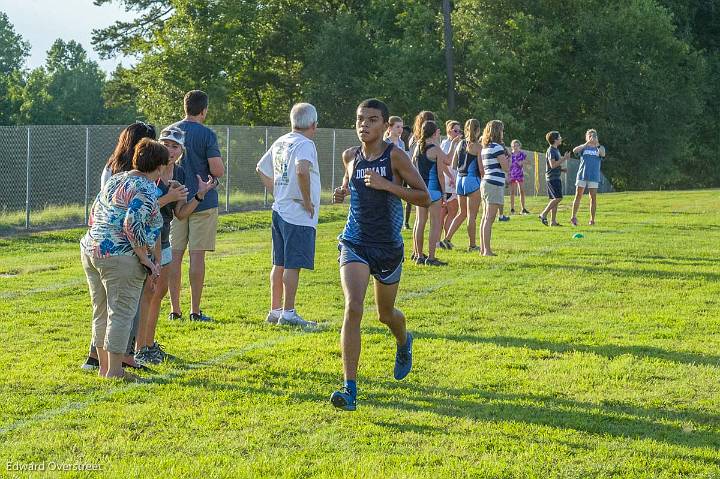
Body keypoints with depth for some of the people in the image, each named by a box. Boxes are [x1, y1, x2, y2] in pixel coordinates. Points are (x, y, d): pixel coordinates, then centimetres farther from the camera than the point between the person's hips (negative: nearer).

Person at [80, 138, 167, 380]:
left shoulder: (113, 181, 15)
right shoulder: (145, 189, -12)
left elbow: (93, 217, 20)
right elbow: (133, 225, -22)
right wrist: (146, 259, -14)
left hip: (90, 249, 9)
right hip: (120, 258, -9)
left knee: (101, 313, 15)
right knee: (121, 313, -2)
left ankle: (104, 366, 24)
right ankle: (114, 370, 0)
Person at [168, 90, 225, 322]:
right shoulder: (206, 135, -10)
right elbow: (218, 170, -15)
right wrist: (217, 167, 6)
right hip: (202, 202, -4)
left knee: (175, 254, 7)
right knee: (197, 255, -1)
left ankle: (175, 309, 9)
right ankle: (195, 311, 1)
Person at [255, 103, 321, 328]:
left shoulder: (280, 142, 12)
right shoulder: (305, 144, -14)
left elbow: (261, 169, 24)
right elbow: (302, 170, -33)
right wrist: (307, 200, -22)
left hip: (280, 210, 9)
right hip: (299, 216, -9)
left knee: (280, 264, 14)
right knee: (293, 265, -5)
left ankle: (275, 311, 20)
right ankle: (288, 313, -4)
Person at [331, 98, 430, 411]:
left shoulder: (394, 156, -9)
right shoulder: (351, 156, 3)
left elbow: (424, 198, -10)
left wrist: (386, 185, -21)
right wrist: (344, 192, 2)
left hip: (388, 247, -1)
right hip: (355, 244, 1)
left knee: (385, 314, 17)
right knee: (353, 308, -19)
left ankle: (404, 343, 56)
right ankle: (350, 388, -21)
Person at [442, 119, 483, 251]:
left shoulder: (461, 144, 7)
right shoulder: (478, 146, -11)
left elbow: (454, 164, 11)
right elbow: (481, 167, -12)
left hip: (460, 179, 6)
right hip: (473, 180, -6)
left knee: (463, 212, 18)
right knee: (472, 215, 1)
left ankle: (448, 238, 10)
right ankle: (473, 245, 6)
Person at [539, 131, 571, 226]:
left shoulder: (556, 150, 18)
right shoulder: (551, 150, -11)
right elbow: (552, 165, -20)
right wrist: (564, 159, -15)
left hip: (556, 178, 10)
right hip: (552, 178, -10)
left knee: (555, 199, 7)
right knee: (558, 198, -15)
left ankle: (553, 221, 7)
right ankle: (543, 214, -10)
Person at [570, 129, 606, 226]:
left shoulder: (599, 148, 9)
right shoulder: (583, 147, 9)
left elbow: (603, 154, -14)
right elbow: (575, 150, -11)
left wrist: (597, 144, -30)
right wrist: (586, 144, -23)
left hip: (594, 176, 0)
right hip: (582, 175, 0)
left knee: (593, 197, -1)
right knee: (578, 196, 0)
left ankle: (592, 220, 3)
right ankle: (573, 217, 8)